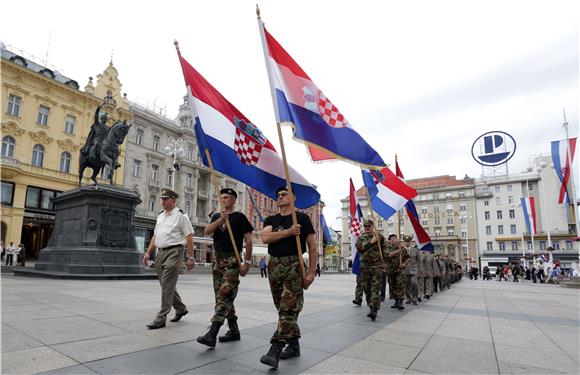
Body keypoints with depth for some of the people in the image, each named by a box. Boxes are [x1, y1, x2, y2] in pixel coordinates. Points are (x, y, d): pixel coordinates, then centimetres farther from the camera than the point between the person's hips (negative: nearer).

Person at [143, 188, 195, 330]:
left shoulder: (180, 215, -7)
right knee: (167, 285, 15)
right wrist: (148, 253, 12)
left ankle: (161, 318, 2)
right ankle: (180, 308, 33)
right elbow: (155, 236, 21)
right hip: (160, 252, 8)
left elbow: (189, 237, -10)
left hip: (174, 252, -8)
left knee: (167, 286, -7)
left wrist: (190, 257, -13)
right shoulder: (160, 216, 16)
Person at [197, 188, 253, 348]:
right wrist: (221, 219, -20)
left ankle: (212, 334, -15)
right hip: (218, 259, 7)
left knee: (224, 295, -13)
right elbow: (206, 231, -5)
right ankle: (234, 330, 21)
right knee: (223, 297, 10)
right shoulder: (216, 216, 14)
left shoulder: (239, 217, -2)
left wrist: (247, 262, -11)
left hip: (232, 260, -6)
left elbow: (249, 241, -5)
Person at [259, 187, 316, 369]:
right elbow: (265, 238, -8)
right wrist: (289, 232, -17)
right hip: (274, 265, 5)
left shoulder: (302, 218, 3)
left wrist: (311, 272, -9)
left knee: (288, 309, -10)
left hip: (294, 265, -5)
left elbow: (312, 246, -1)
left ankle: (275, 351, -10)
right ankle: (294, 345, 23)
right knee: (283, 309, 11)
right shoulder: (271, 220, 13)